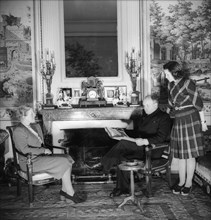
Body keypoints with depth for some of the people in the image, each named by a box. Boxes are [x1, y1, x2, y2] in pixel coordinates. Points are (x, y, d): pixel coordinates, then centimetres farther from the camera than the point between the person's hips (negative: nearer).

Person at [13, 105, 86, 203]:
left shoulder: (35, 126, 14)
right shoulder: (19, 131, -13)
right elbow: (25, 150, -21)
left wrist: (45, 150, 3)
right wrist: (43, 150, -15)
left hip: (40, 156, 9)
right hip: (30, 162, -9)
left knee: (68, 158, -12)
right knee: (63, 162, -20)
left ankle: (65, 191, -10)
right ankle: (70, 193, -9)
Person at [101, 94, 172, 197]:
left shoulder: (164, 117, -4)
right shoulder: (144, 115, 21)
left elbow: (161, 137, -15)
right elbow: (137, 131, 26)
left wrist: (145, 141, -26)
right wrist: (131, 138, 5)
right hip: (139, 147, 8)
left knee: (123, 143, -25)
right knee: (121, 156, -16)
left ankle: (105, 164, -11)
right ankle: (122, 188, -5)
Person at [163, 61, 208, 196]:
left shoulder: (188, 83, -13)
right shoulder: (171, 85, 7)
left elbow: (198, 103, -9)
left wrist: (203, 122, -7)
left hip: (190, 119, -6)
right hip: (178, 121, 6)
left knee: (190, 154, 2)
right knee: (181, 154, 11)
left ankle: (189, 183, 16)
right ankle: (181, 181, 23)